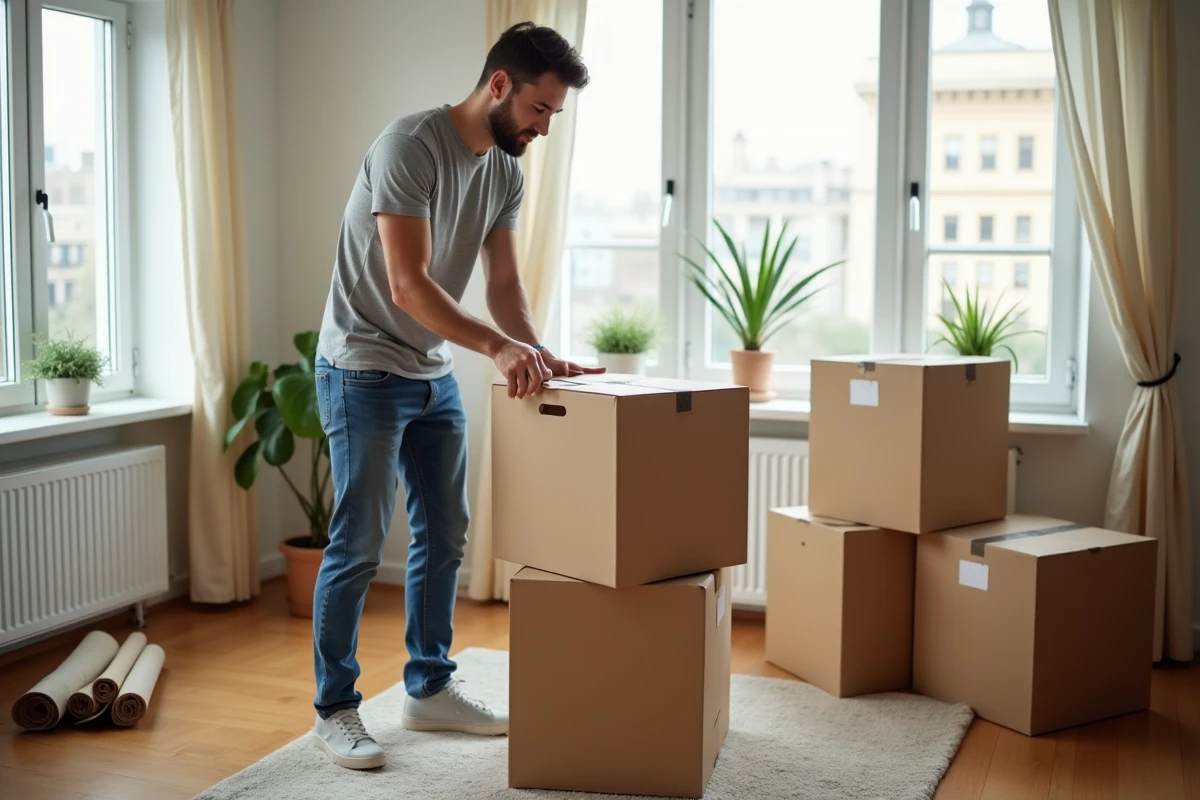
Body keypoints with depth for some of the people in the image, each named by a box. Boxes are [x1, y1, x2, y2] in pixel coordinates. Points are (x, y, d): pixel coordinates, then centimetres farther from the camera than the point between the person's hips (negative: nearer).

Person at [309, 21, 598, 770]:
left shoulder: (506, 173, 4)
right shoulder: (409, 146, -21)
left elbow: (506, 285, 3)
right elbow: (408, 287, -28)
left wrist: (538, 353, -14)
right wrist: (498, 346, -37)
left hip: (436, 374, 8)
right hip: (365, 371, -8)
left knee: (444, 533, 12)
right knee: (359, 545, -4)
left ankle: (430, 688, 25)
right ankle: (335, 709, 10)